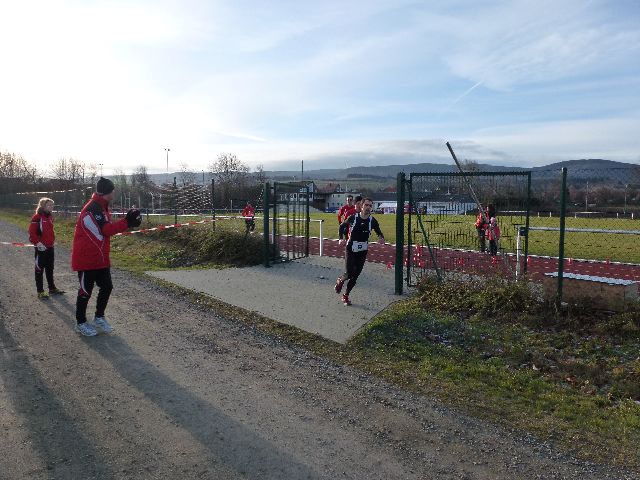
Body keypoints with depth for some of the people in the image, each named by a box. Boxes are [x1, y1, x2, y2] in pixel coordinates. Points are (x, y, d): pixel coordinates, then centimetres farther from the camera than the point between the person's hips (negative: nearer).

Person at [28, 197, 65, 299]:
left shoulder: (50, 217, 11)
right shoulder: (37, 217, -13)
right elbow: (31, 232, -16)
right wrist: (38, 243, -20)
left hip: (50, 247, 8)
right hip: (41, 248, -8)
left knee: (50, 268, 16)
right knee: (39, 269, 1)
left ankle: (52, 288, 26)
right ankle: (40, 291, 6)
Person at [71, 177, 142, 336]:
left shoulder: (102, 207, 11)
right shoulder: (92, 209, -22)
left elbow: (108, 227, 11)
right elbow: (105, 230, -26)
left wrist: (128, 221, -1)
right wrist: (127, 222, -27)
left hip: (100, 258, 9)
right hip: (86, 259, -9)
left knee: (107, 287, 12)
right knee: (86, 290, 3)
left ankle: (99, 317, 29)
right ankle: (81, 323, 18)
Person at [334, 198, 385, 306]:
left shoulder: (372, 221, -4)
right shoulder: (353, 218, -8)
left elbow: (379, 233, 6)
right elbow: (342, 226, 8)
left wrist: (381, 238, -17)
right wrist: (341, 238, -7)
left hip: (363, 252, 2)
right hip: (350, 249, -2)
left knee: (355, 276, 4)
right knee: (350, 273, -12)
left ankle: (346, 296, 22)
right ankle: (340, 280, 23)